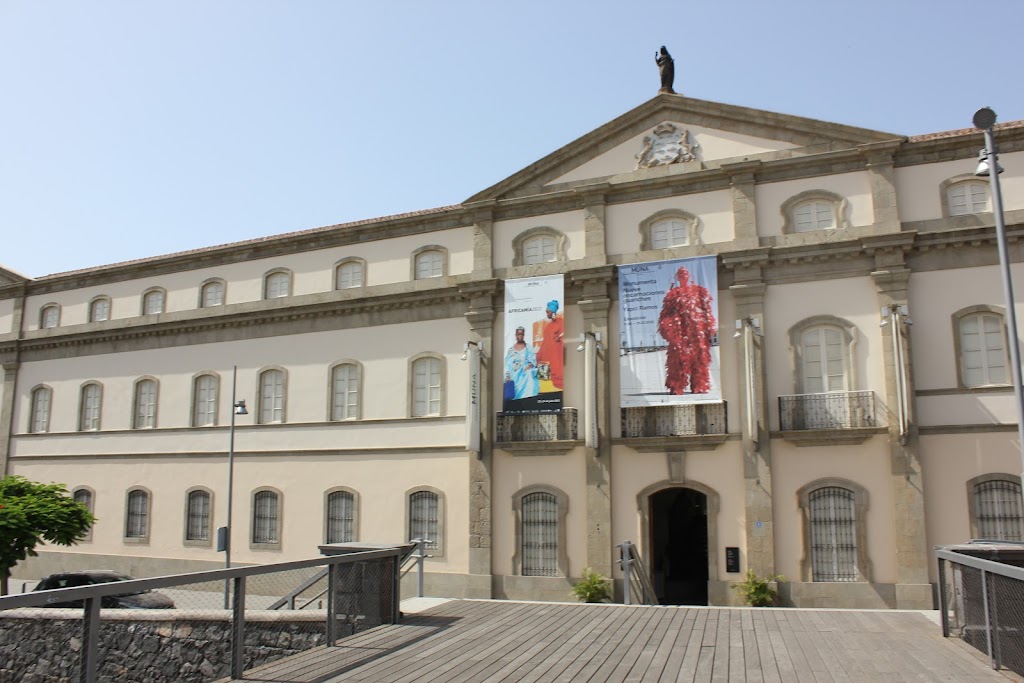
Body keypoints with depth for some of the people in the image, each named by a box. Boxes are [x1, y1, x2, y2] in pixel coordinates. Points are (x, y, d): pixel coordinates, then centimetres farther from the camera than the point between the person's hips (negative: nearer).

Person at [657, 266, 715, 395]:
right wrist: (666, 328, -6)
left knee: (699, 356, -1)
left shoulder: (699, 291, 14)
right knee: (678, 357, -6)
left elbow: (707, 310, 10)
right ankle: (676, 387, -5)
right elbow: (667, 312, 7)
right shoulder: (673, 293, 11)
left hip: (696, 328, 1)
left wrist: (709, 328, 2)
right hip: (679, 329, -1)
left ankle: (698, 386, 3)